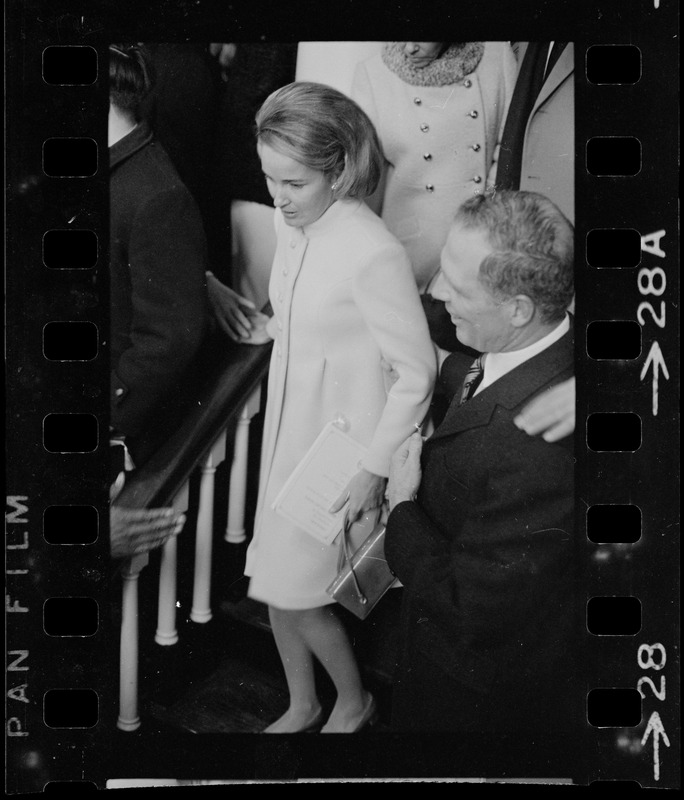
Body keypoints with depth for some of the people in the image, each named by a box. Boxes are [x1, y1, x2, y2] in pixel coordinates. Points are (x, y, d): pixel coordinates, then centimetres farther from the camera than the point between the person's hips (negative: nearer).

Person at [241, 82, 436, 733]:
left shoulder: (373, 253, -26)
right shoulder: (293, 221, -1)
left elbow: (417, 373, -20)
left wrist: (374, 470, -16)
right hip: (289, 425, 8)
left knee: (292, 590, 3)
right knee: (275, 583, 16)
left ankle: (354, 702, 32)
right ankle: (301, 705, 41)